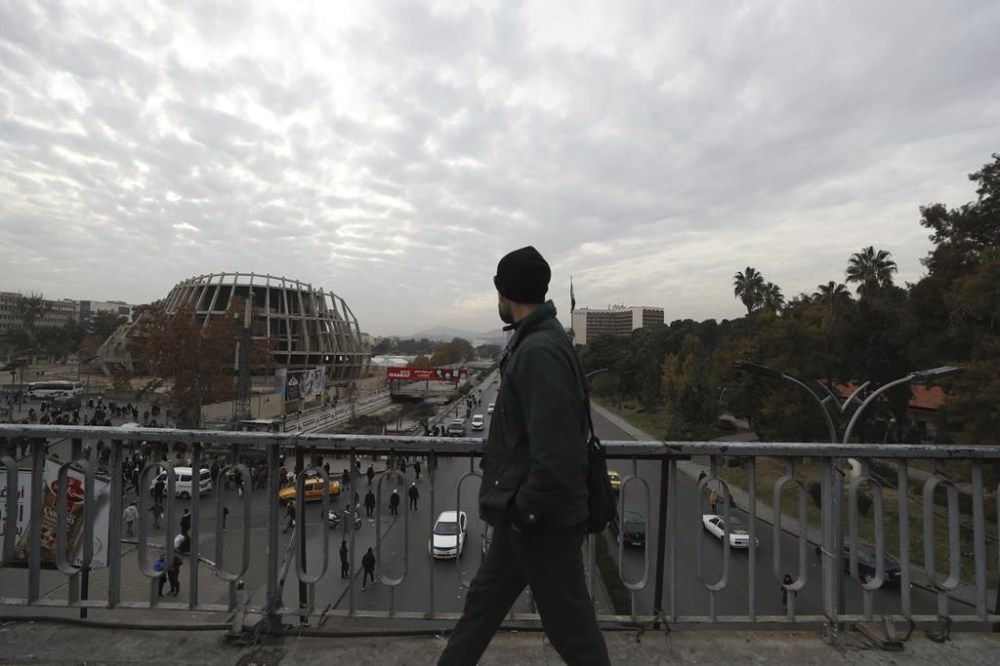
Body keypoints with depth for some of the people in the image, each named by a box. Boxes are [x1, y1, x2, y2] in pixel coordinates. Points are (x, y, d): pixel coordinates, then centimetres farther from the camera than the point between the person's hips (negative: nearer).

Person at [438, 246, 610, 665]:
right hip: (525, 515, 9)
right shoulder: (536, 341, 6)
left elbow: (557, 454, -31)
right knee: (483, 602, 23)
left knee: (570, 626, 13)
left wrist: (524, 509, -16)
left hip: (542, 521, -9)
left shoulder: (539, 351, -26)